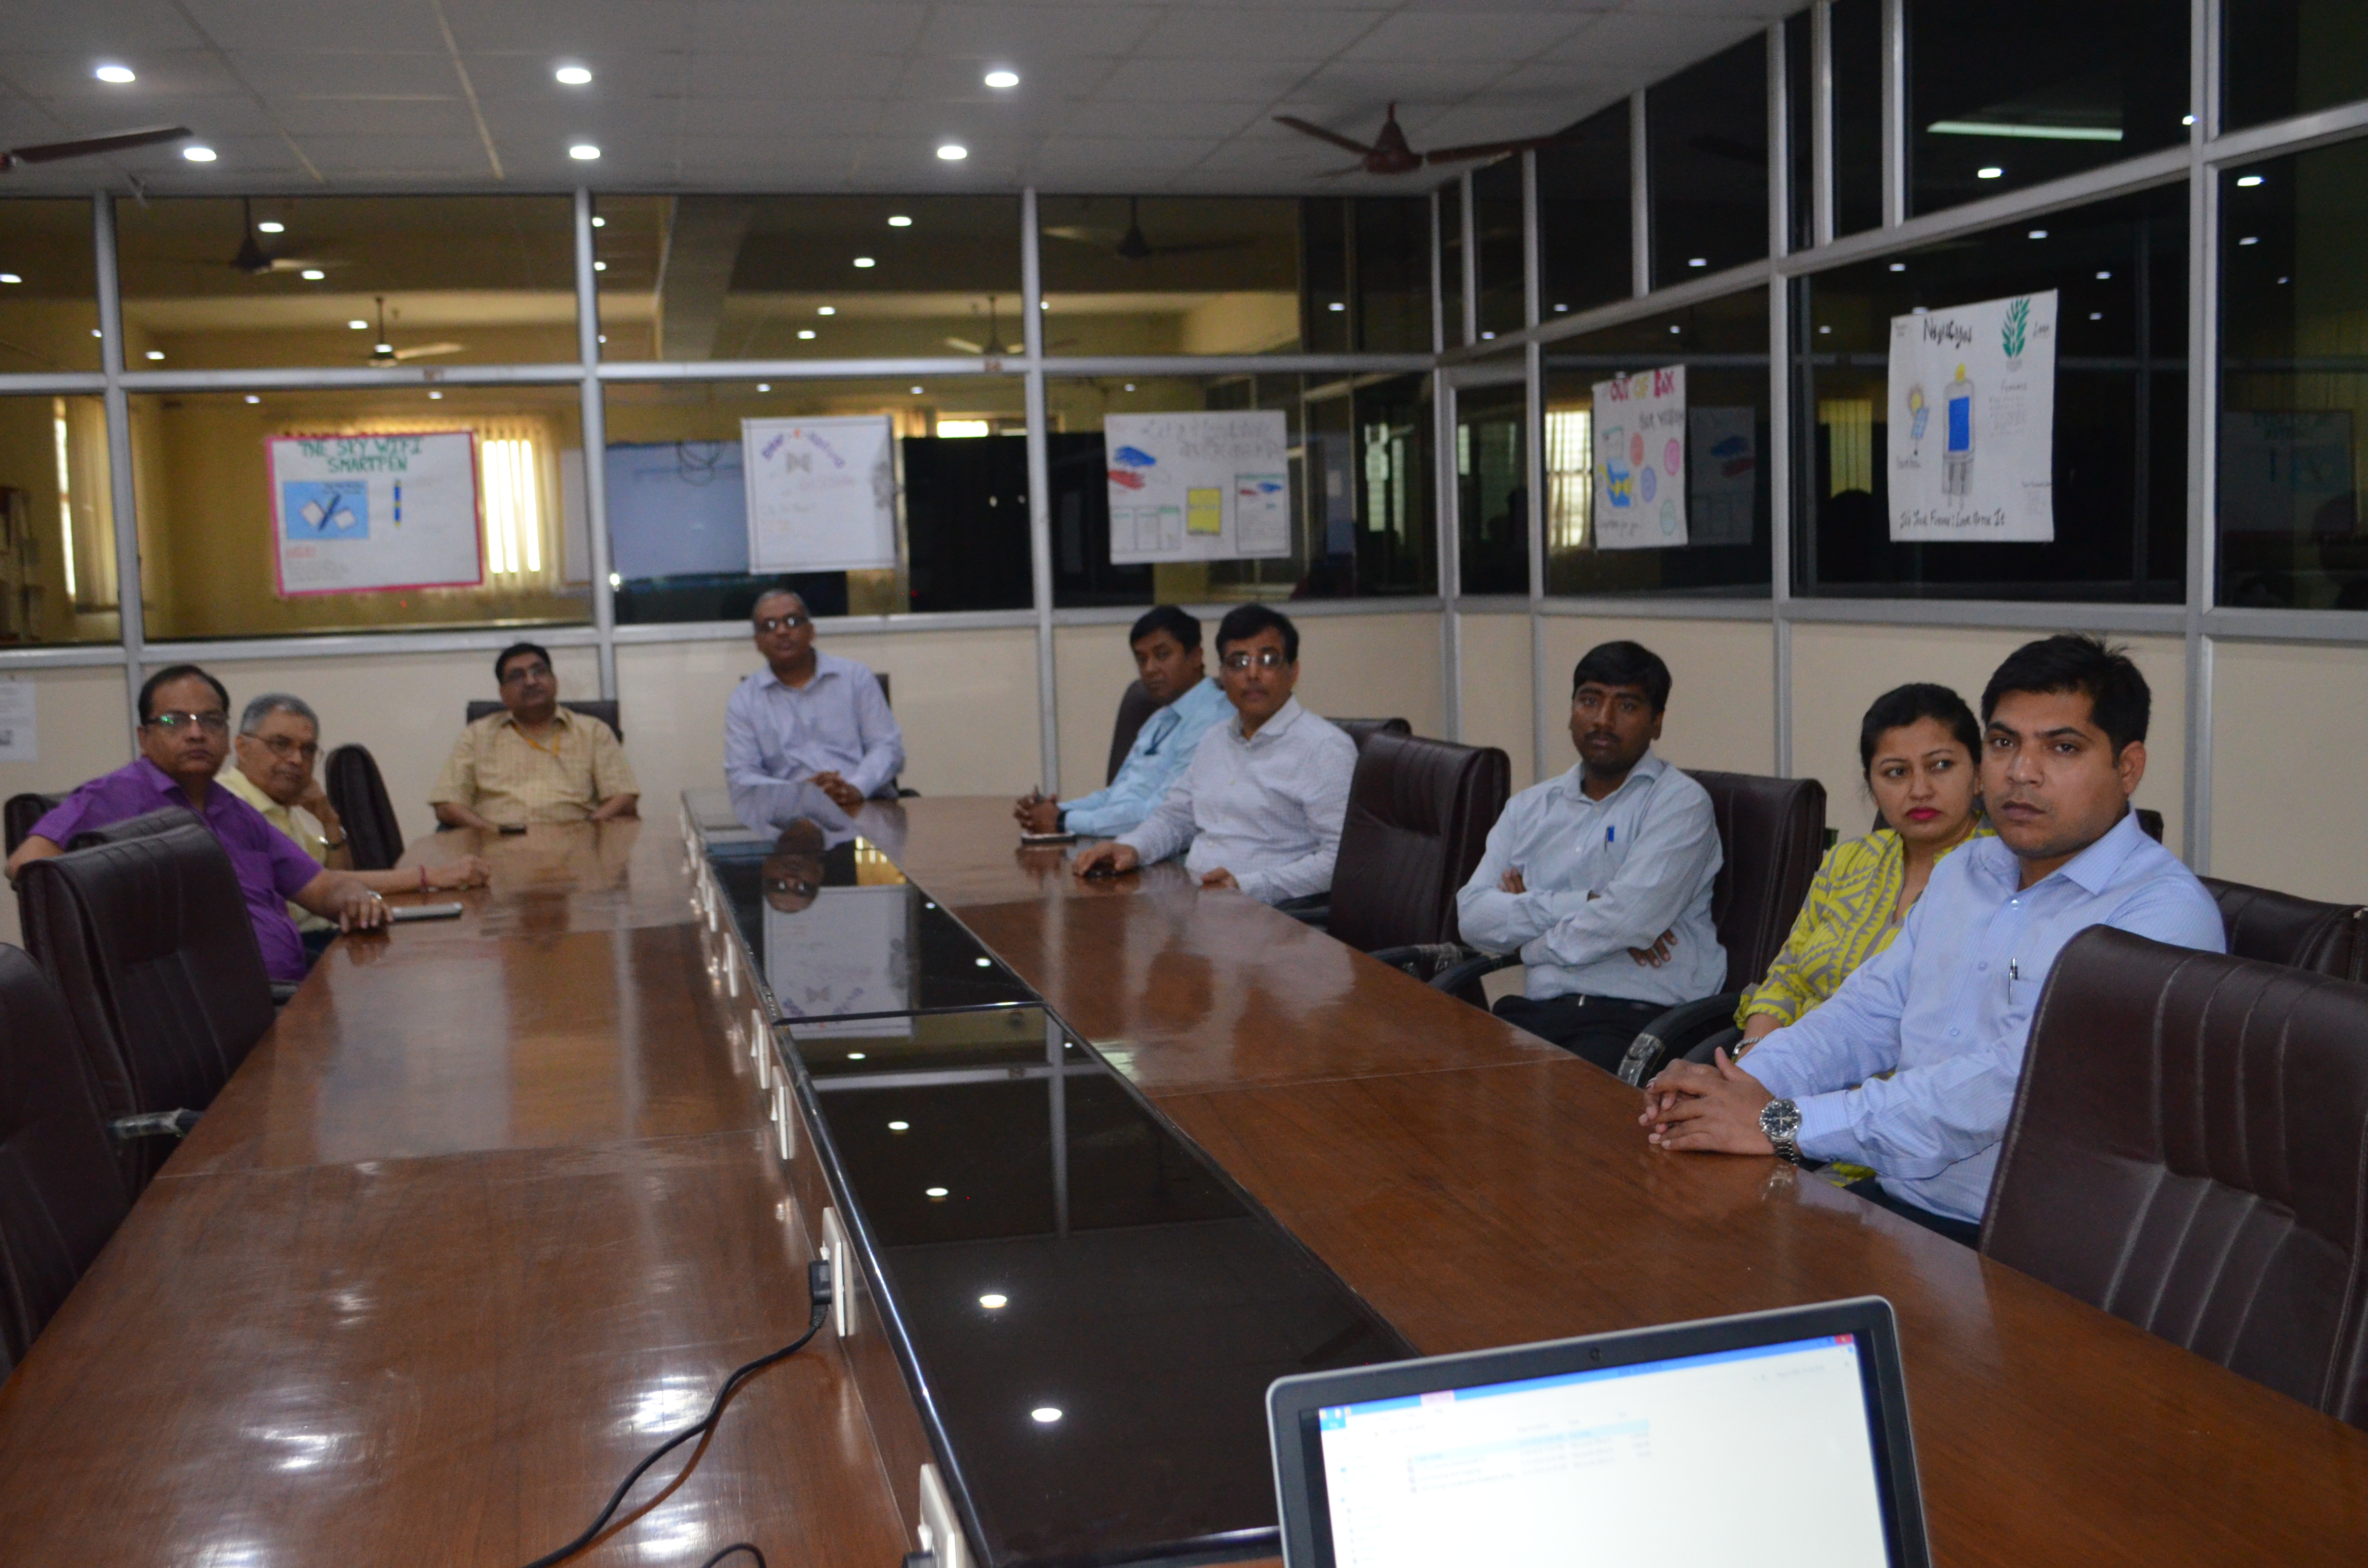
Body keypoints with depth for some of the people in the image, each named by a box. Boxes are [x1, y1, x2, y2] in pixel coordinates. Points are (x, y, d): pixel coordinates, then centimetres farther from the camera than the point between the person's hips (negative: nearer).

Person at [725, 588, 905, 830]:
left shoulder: (856, 677, 15)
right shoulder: (743, 701, 14)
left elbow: (887, 746, 9)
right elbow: (740, 776, 6)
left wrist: (856, 789, -12)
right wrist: (800, 792, -14)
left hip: (868, 805, 0)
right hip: (794, 816, 0)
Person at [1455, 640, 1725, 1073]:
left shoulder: (1680, 803, 3)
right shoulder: (1531, 807, 20)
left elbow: (1627, 917, -12)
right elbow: (1472, 915, 5)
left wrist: (1531, 936, 2)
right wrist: (1581, 905, -6)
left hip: (1644, 1015, -5)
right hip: (1538, 1010, 5)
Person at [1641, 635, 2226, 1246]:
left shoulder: (2165, 912, -14)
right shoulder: (1964, 871, 16)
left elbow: (2012, 1084, -24)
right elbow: (1871, 1010, 17)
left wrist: (1786, 1125, -25)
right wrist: (1754, 1083, -5)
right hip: (1889, 1198, 7)